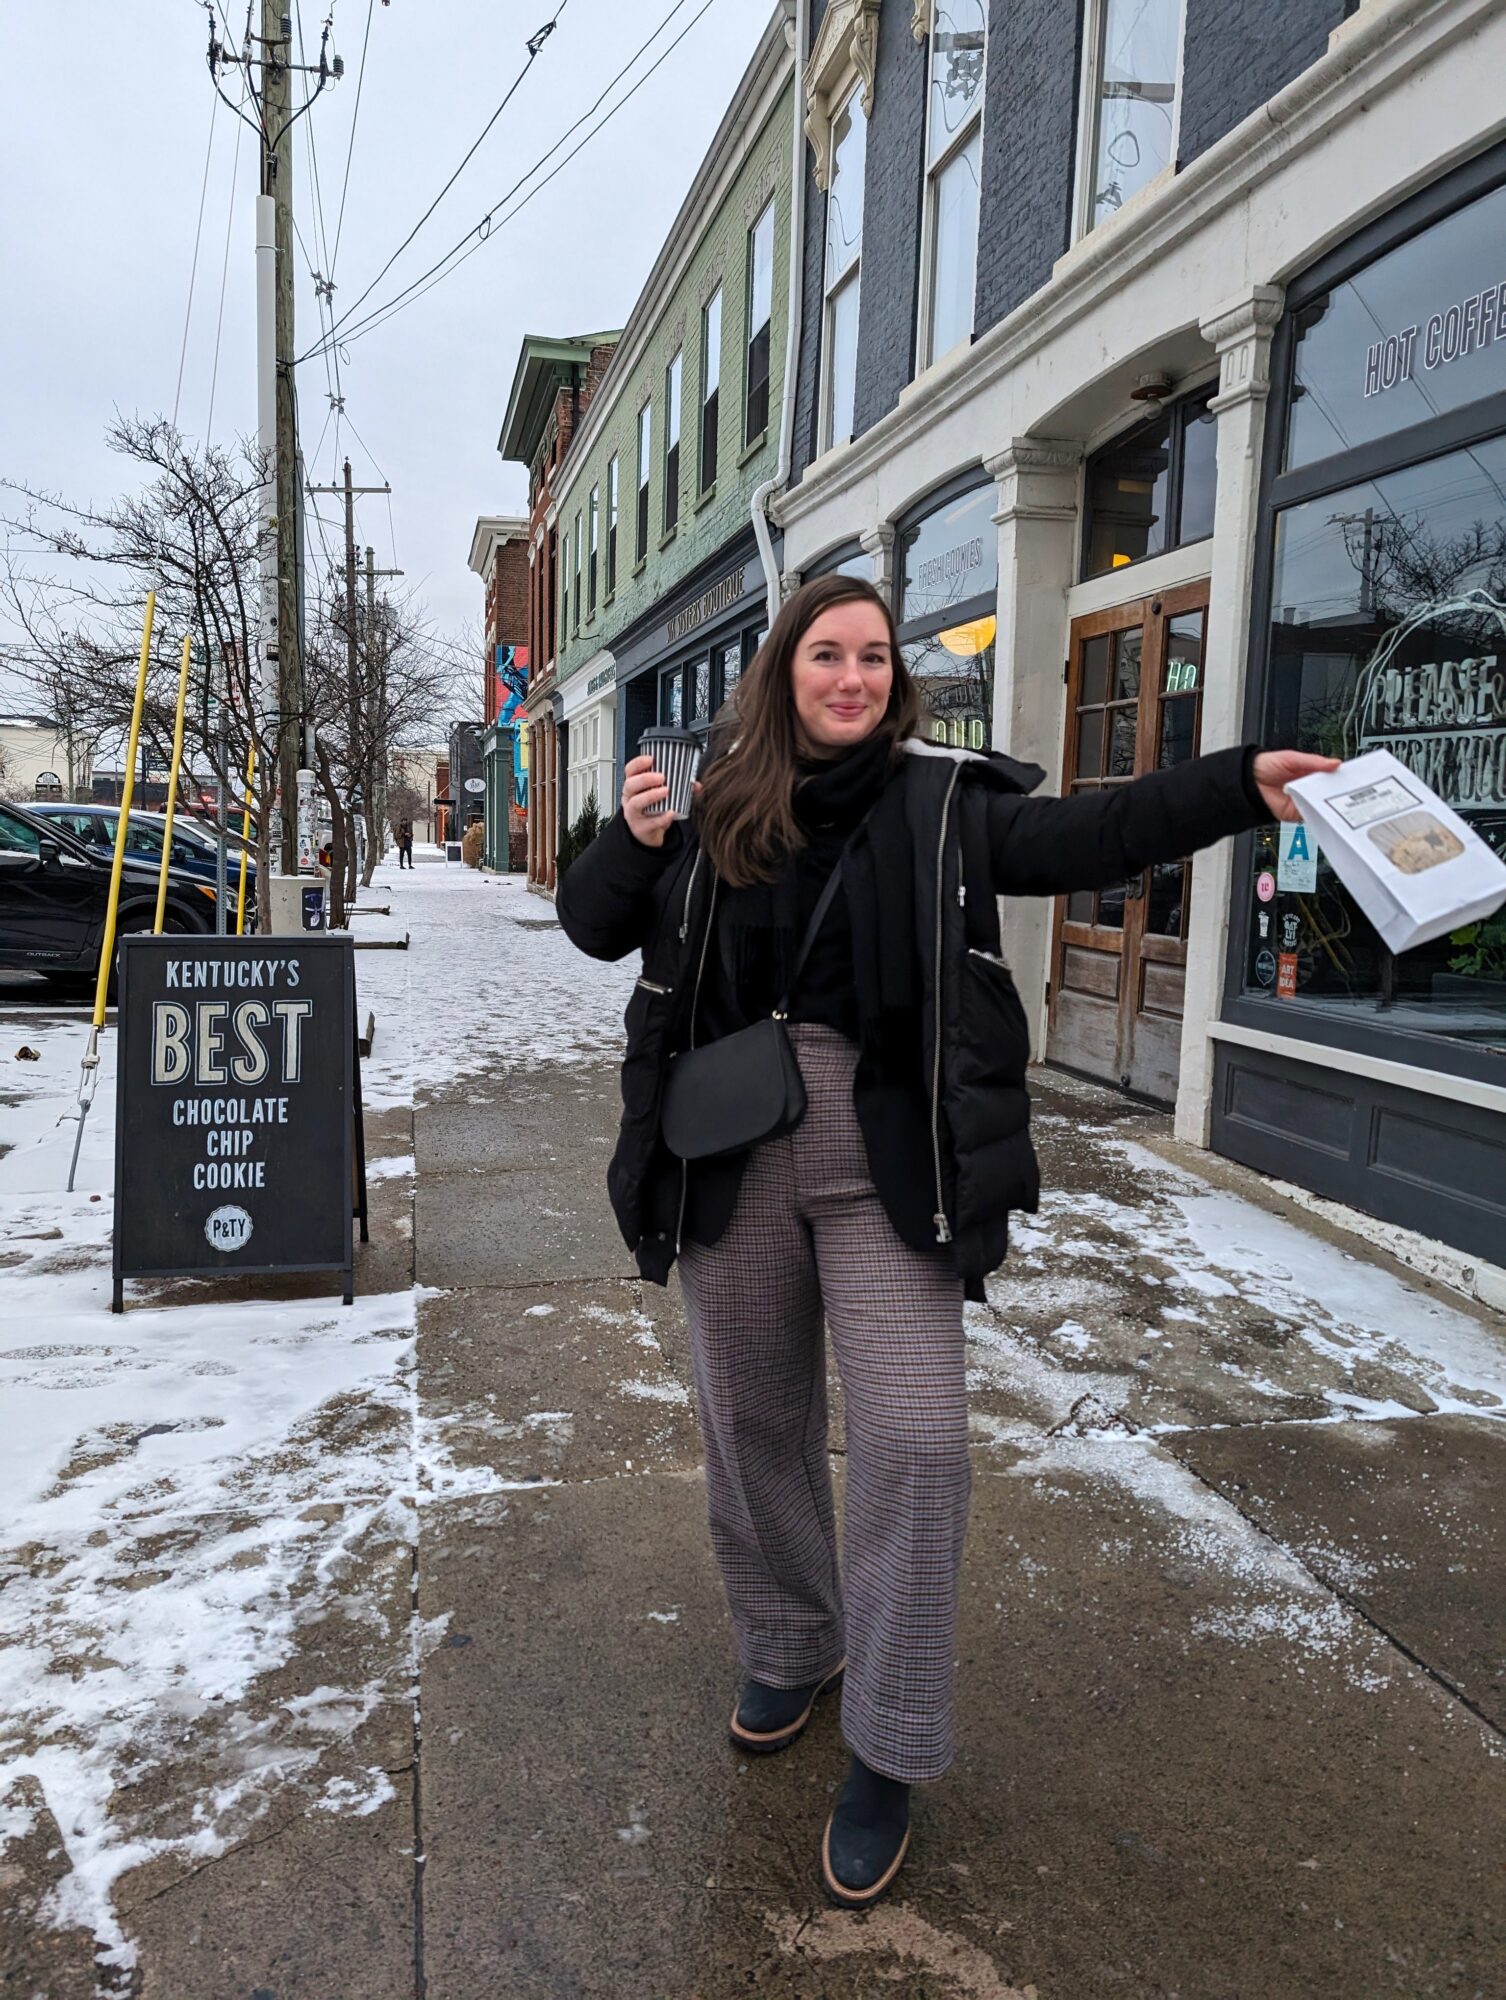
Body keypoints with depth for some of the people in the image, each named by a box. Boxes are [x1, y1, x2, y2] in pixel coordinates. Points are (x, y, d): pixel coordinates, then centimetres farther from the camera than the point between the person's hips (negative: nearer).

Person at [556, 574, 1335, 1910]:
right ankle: (788, 1651, 41)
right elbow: (594, 929, 8)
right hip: (732, 1159, 2)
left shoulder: (944, 799, -1)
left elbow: (1086, 836, -11)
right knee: (752, 1424, 15)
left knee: (915, 1440, -5)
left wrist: (1243, 785, -24)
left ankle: (888, 1754, 14)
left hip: (884, 1162, -2)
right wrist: (632, 839, -11)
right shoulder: (714, 807, 4)